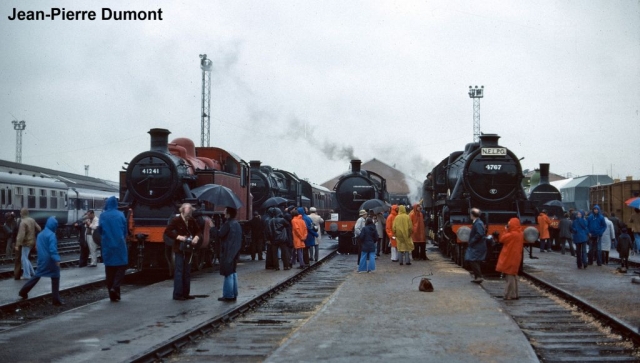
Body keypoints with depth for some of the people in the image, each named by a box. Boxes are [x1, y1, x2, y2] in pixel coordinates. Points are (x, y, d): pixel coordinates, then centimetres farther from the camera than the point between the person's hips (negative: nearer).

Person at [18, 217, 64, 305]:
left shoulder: (40, 234, 10)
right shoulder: (51, 235, -16)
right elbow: (53, 248, -24)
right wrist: (57, 259, -27)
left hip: (42, 259, 7)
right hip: (50, 260, -7)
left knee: (37, 276, 20)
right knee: (55, 278, 2)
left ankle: (23, 291, 19)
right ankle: (56, 300, 2)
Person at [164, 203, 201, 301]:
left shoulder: (192, 220, 3)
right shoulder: (176, 220, -11)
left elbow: (198, 231, 15)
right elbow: (167, 231, -11)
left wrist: (196, 237, -6)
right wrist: (178, 237, -20)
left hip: (189, 249, 5)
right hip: (179, 249, -5)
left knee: (187, 272, 10)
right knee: (179, 271, -6)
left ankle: (185, 293, 17)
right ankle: (177, 294, -2)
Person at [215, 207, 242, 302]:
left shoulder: (228, 224, -17)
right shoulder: (237, 224, 12)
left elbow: (220, 234, -21)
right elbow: (239, 238, 17)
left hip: (227, 252, -9)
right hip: (234, 251, 9)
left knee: (228, 273, -6)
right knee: (233, 272, 15)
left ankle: (228, 295, -4)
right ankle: (234, 294, 19)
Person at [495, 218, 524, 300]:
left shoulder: (512, 234, -19)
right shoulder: (520, 234, 9)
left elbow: (501, 239, -13)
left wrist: (505, 231, -2)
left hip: (509, 258, -9)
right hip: (516, 258, 9)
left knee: (509, 276, -5)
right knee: (513, 275, 16)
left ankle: (509, 295, -4)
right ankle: (514, 294, 19)